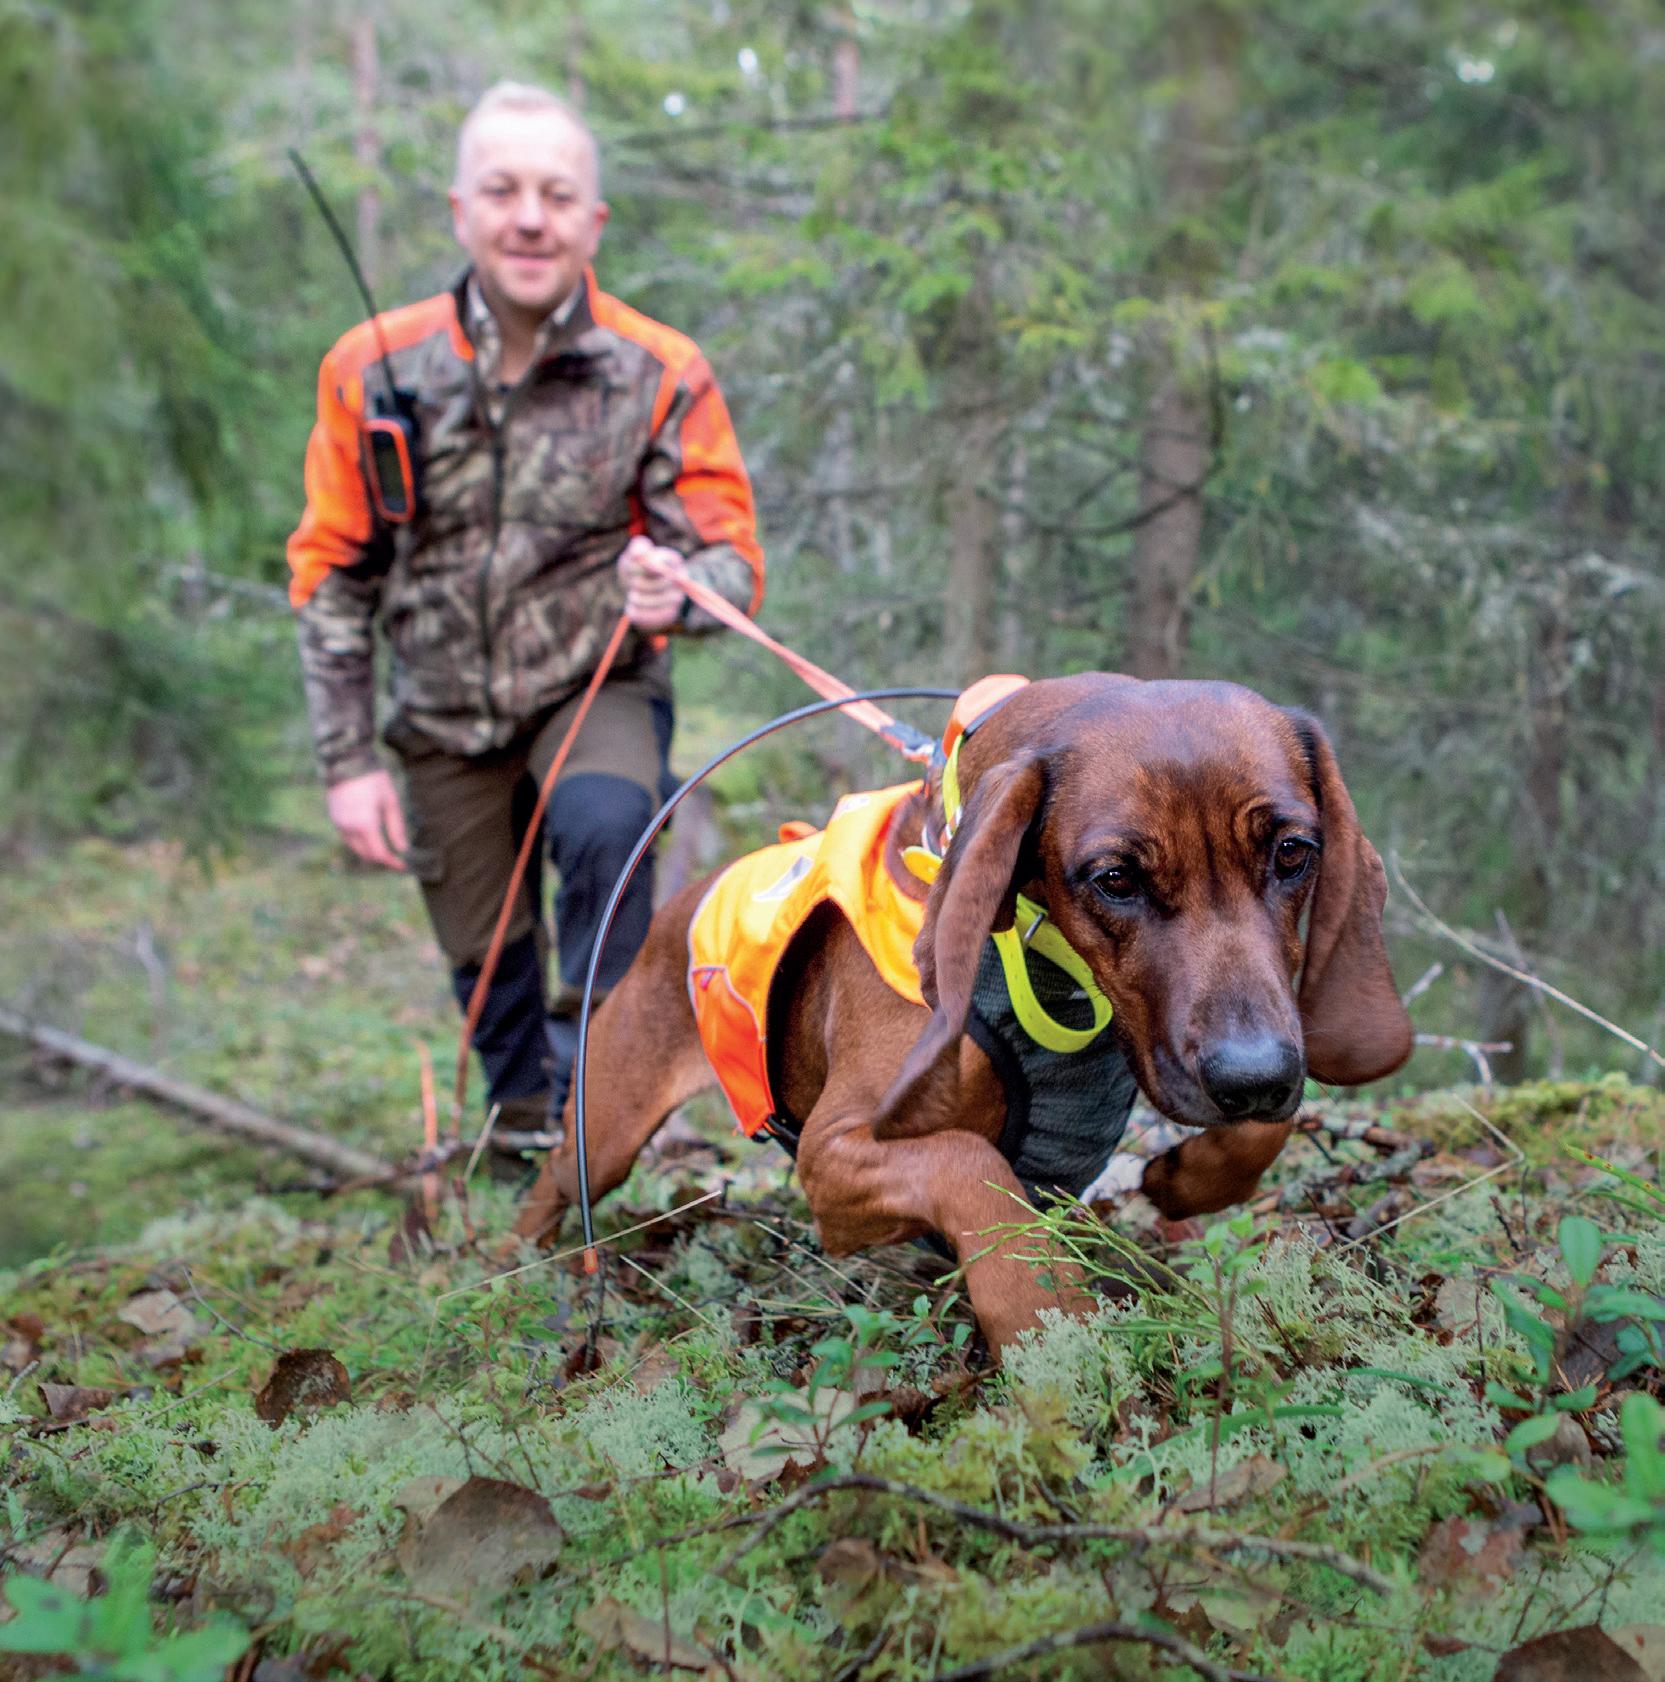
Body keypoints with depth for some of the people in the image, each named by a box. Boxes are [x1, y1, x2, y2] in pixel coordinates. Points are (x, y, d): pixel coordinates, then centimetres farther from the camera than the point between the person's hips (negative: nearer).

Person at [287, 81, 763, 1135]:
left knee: (607, 826, -34)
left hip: (596, 693, -2)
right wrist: (347, 761, -4)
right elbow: (330, 573, 0)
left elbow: (734, 559, -11)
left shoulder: (661, 376, -12)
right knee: (486, 967, 9)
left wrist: (679, 590, -37)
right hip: (445, 720, 3)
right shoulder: (375, 370, -8)